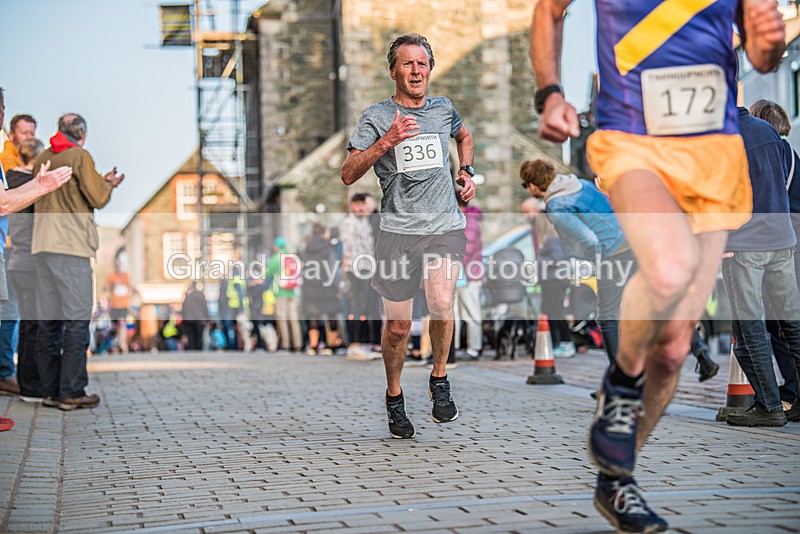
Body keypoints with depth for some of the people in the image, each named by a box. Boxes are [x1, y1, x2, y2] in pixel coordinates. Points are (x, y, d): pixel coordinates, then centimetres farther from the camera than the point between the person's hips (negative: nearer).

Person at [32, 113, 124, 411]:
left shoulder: (41, 159, 16)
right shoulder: (80, 156, -5)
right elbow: (97, 199, -7)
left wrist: (100, 182, 24)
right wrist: (108, 184, 12)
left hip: (43, 245, 7)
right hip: (71, 246, -7)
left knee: (48, 320, 9)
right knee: (77, 320, -4)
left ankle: (50, 391, 11)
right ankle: (72, 393, -6)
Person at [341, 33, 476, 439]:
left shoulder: (443, 109, 12)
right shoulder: (376, 116, 2)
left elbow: (464, 136, 36)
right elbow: (348, 175, -7)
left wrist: (466, 171, 20)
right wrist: (388, 141, -17)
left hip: (446, 226, 1)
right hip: (398, 230, -1)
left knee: (441, 303, -23)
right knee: (398, 325, 3)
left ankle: (439, 380, 1)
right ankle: (394, 397, 27)